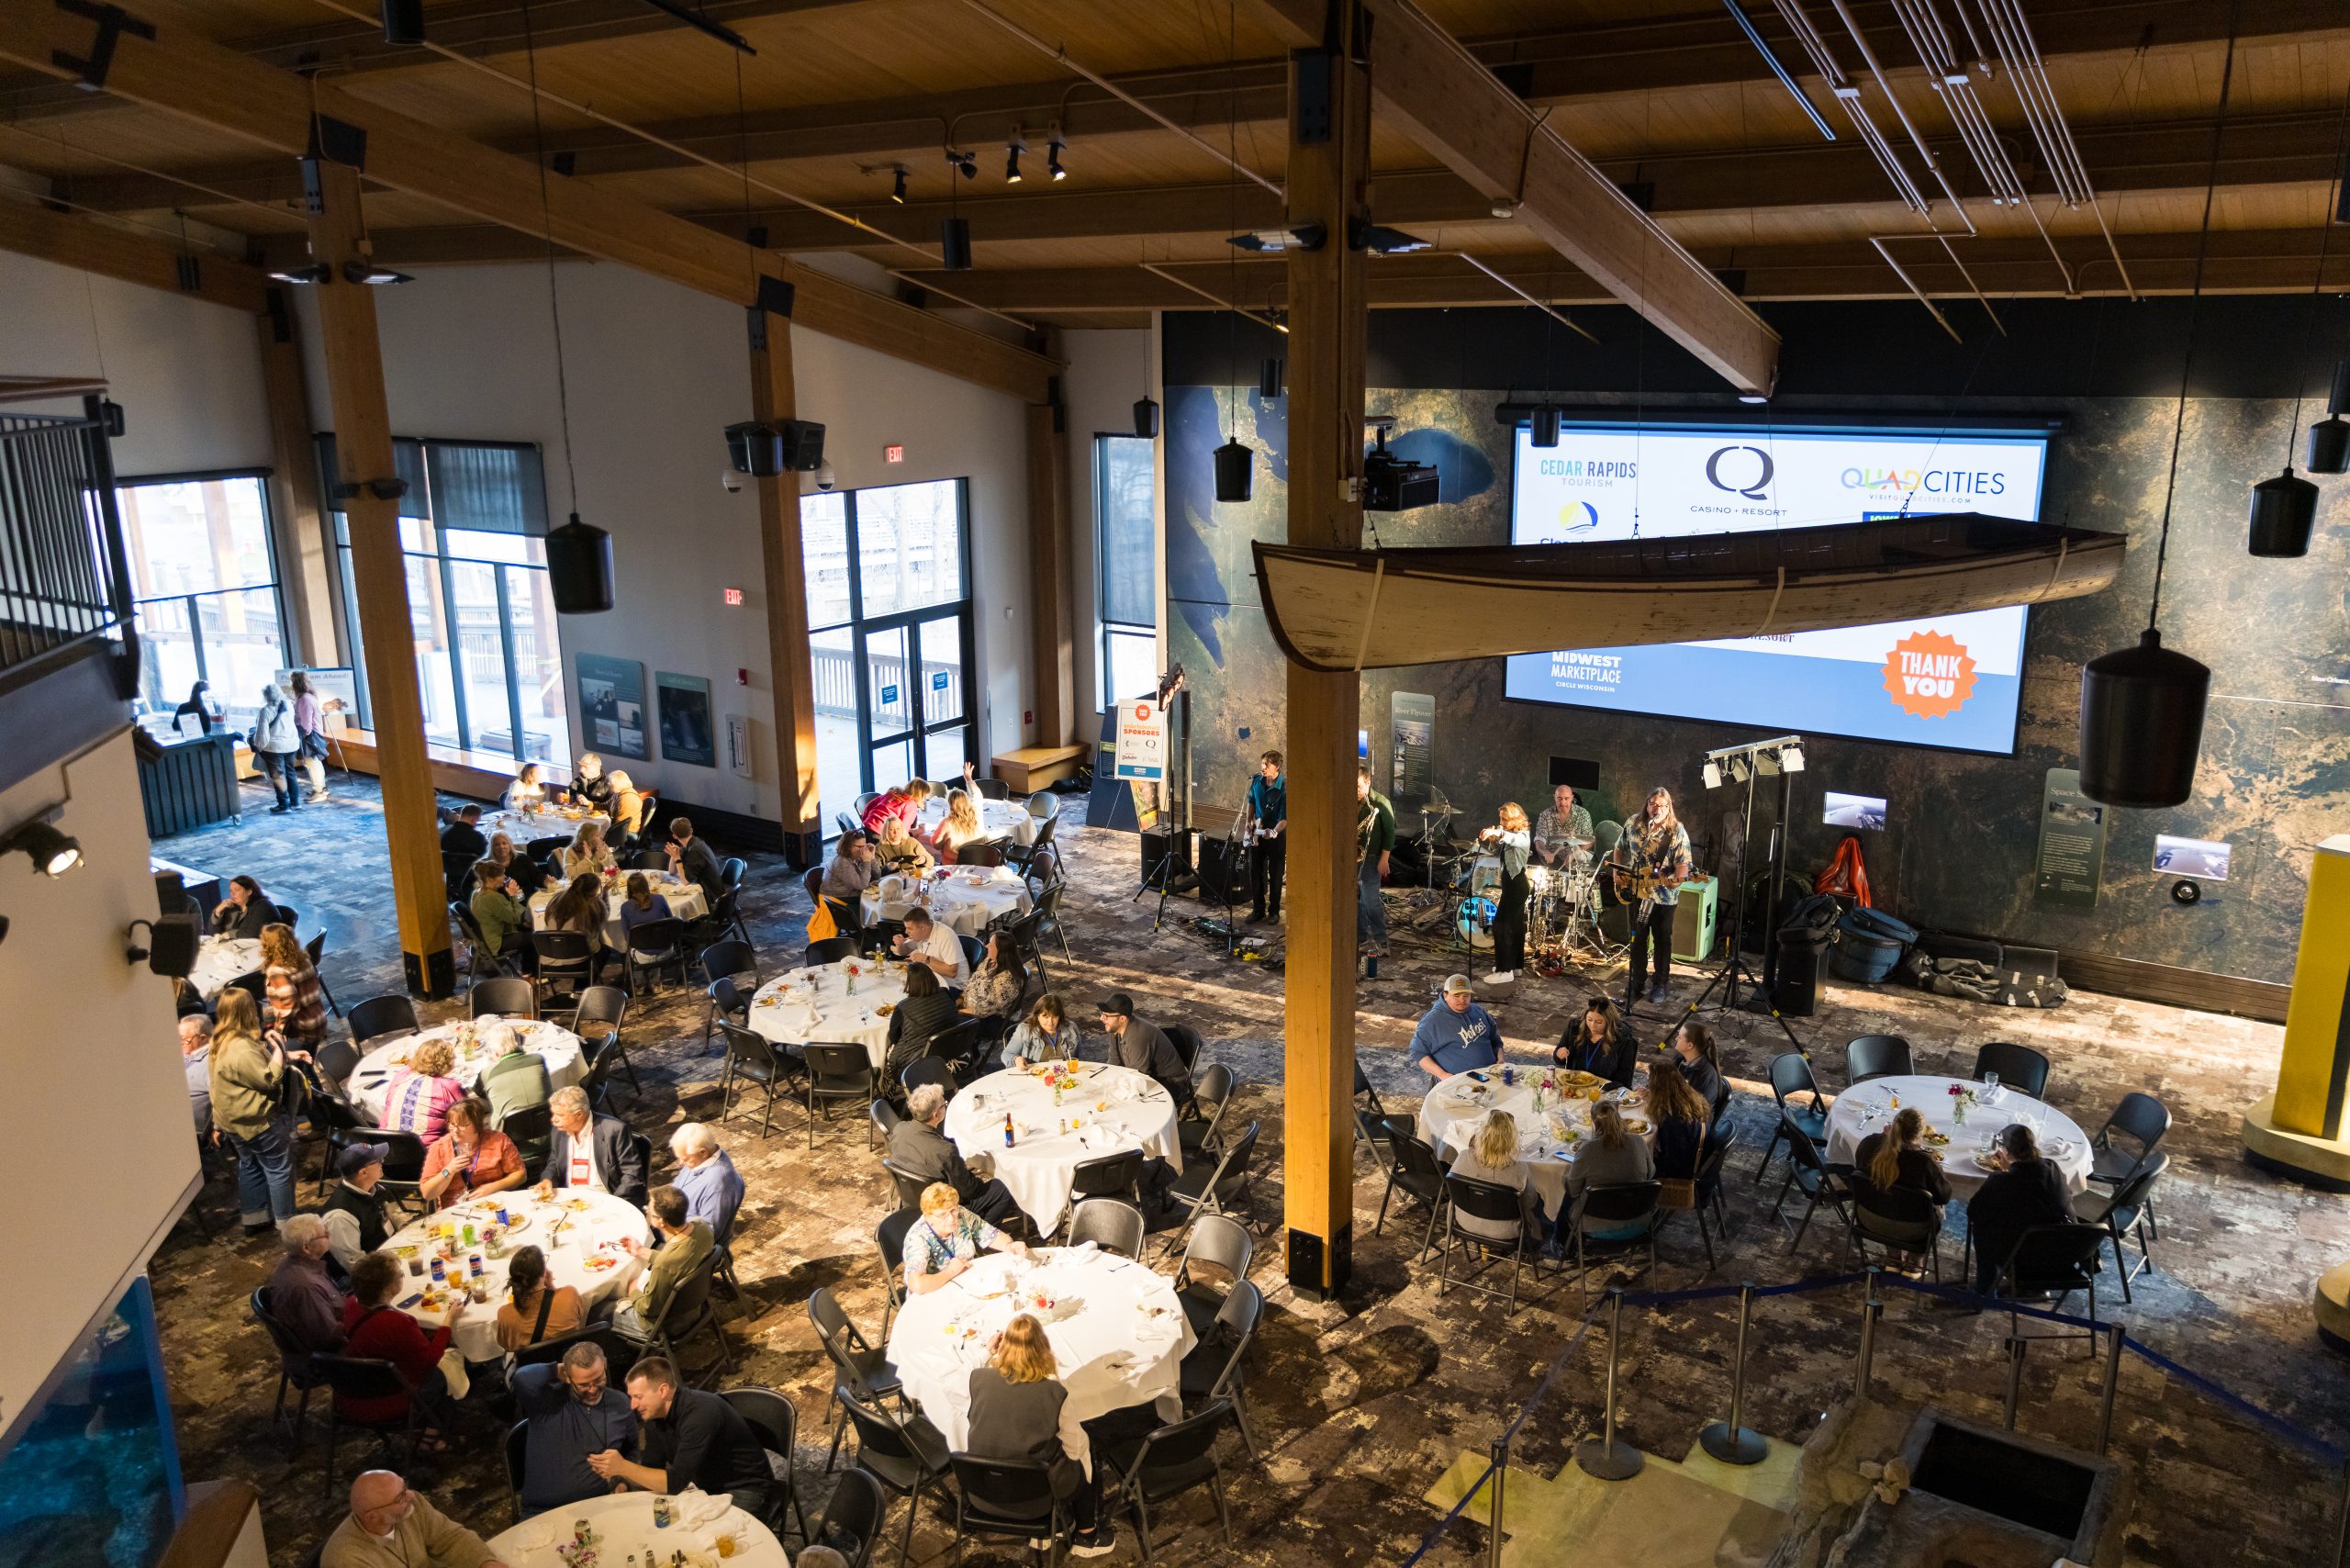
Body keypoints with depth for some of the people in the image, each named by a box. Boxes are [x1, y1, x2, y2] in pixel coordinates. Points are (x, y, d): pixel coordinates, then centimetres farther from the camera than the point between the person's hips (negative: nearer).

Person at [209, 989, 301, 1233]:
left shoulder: (221, 1040, 2)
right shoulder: (241, 1050, -31)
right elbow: (269, 1079, -26)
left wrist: (288, 1056, 5)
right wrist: (278, 1050, -15)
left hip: (236, 1119, 10)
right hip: (257, 1120, -10)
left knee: (250, 1166, 22)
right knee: (279, 1169, 3)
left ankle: (254, 1218, 33)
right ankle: (286, 1223, 12)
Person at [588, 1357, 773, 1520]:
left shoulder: (700, 1413, -29)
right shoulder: (653, 1414, -2)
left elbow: (675, 1482, -31)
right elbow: (654, 1478, 0)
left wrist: (623, 1467, -32)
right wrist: (615, 1472, -18)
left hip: (744, 1489, -8)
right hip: (705, 1487, 8)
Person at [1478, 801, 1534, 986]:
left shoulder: (1523, 835, -16)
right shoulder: (1506, 837, 10)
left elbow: (1515, 840, -39)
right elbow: (1493, 849, 7)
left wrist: (1498, 833, -56)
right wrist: (1485, 839, -14)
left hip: (1516, 885, -10)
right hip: (1512, 883, 10)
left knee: (1500, 925, -11)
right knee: (1515, 925, 16)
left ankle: (1505, 971, -10)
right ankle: (1516, 965, 26)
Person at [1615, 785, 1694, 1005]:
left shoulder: (1677, 831, -12)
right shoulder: (1633, 824, -2)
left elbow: (1683, 863, -15)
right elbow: (1620, 848, 13)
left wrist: (1678, 878, -35)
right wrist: (1618, 872, 2)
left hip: (1664, 895, -2)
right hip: (1636, 891, 2)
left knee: (1663, 940, 9)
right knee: (1638, 939, 8)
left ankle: (1660, 983, 24)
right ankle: (1637, 983, 18)